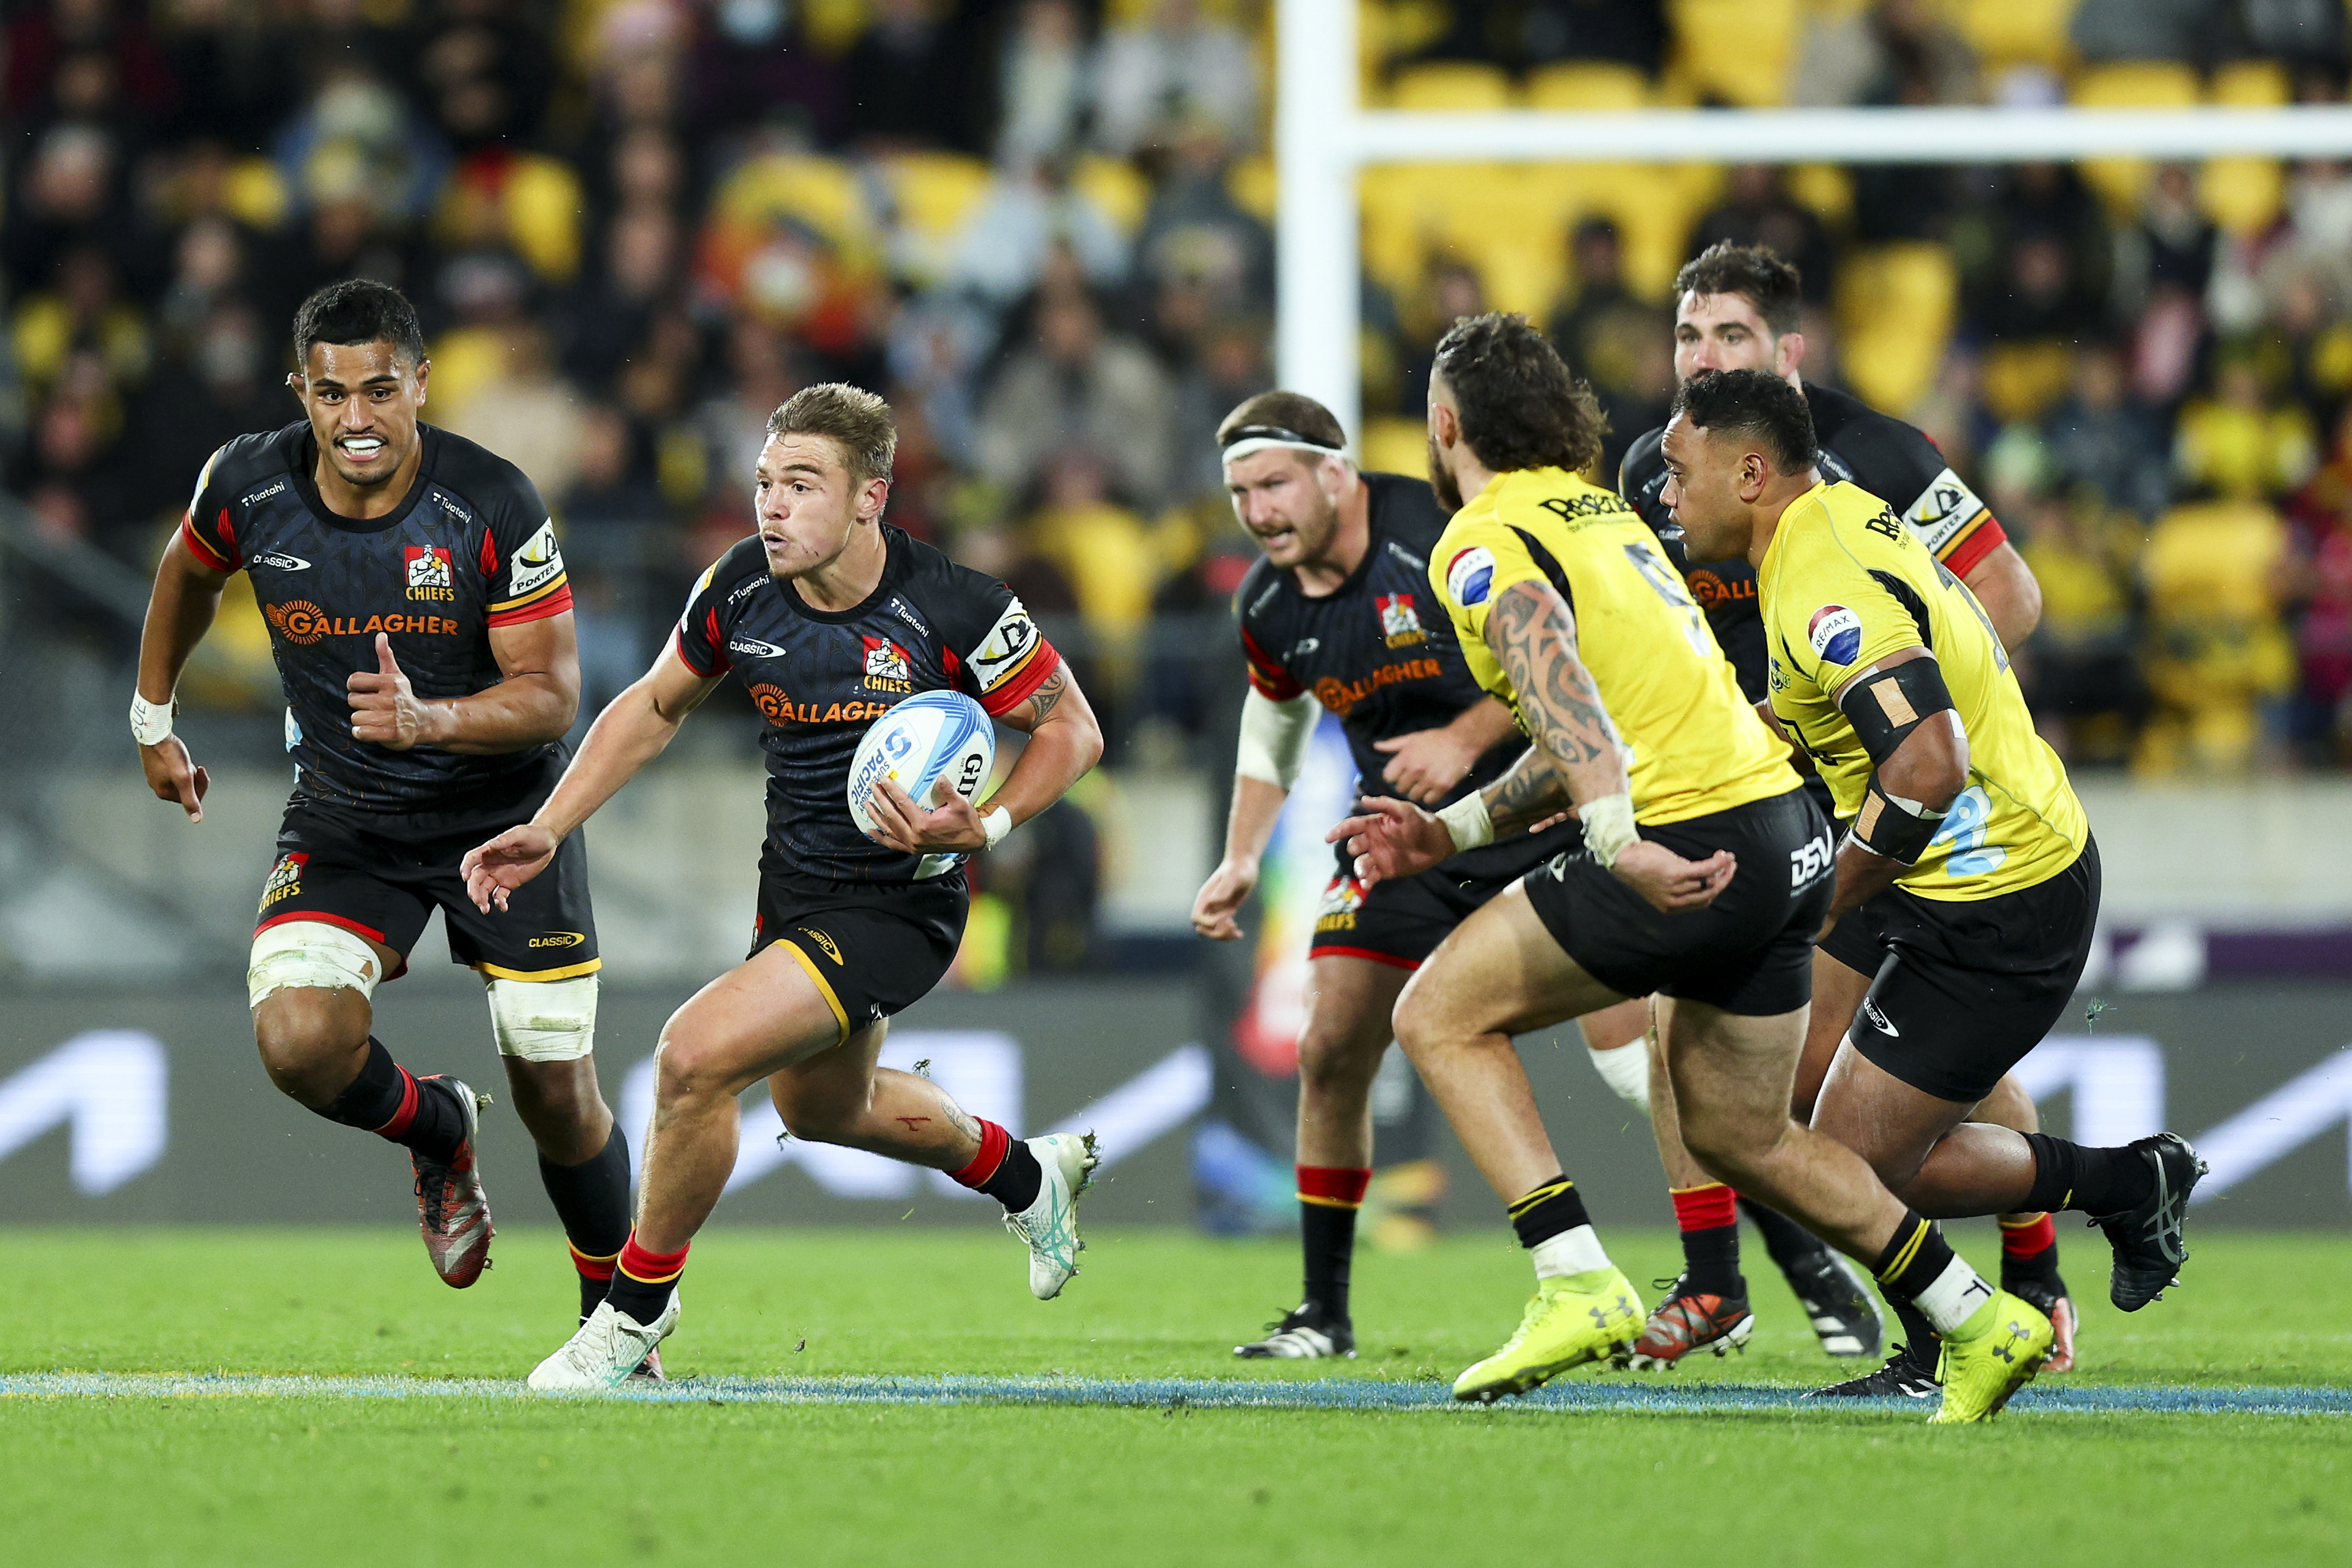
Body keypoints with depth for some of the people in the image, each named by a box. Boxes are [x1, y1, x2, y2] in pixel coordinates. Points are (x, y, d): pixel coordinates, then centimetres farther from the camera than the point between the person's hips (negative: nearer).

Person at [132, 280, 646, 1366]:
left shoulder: (494, 506, -21)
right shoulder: (249, 487, -13)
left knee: (558, 1098, 0)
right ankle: (438, 1136, 11)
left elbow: (553, 694, -18)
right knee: (299, 1041, -24)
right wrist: (153, 719, 19)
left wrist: (430, 721, -36)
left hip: (505, 820, -2)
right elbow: (187, 575, 12)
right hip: (343, 820, 2)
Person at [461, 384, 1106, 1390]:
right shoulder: (740, 590, -10)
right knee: (820, 1108, 30)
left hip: (899, 907, -8)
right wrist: (549, 829, -1)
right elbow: (655, 707, 8)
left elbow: (1072, 728, -10)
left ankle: (638, 1307, -2)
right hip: (791, 889, 8)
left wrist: (985, 827, -27)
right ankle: (1024, 1176, 58)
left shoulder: (956, 610, -25)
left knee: (697, 1055, -23)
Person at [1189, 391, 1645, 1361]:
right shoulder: (1269, 606, 0)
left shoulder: (1439, 533, -21)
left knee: (1632, 1054, -15)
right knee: (1331, 1052, -2)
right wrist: (1241, 860, 11)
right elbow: (1274, 722, 20)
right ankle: (1324, 1314, 12)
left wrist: (1467, 738, -24)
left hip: (1537, 814, -6)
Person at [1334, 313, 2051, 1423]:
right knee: (1738, 1134, 22)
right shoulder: (1604, 511, 22)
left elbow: (1561, 688, -26)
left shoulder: (1481, 547, -7)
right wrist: (1452, 832, 26)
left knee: (1440, 1015, 4)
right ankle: (1981, 1323, 24)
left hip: (1693, 842, -9)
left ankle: (1579, 1286, -6)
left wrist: (1619, 844, -38)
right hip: (1786, 831, 9)